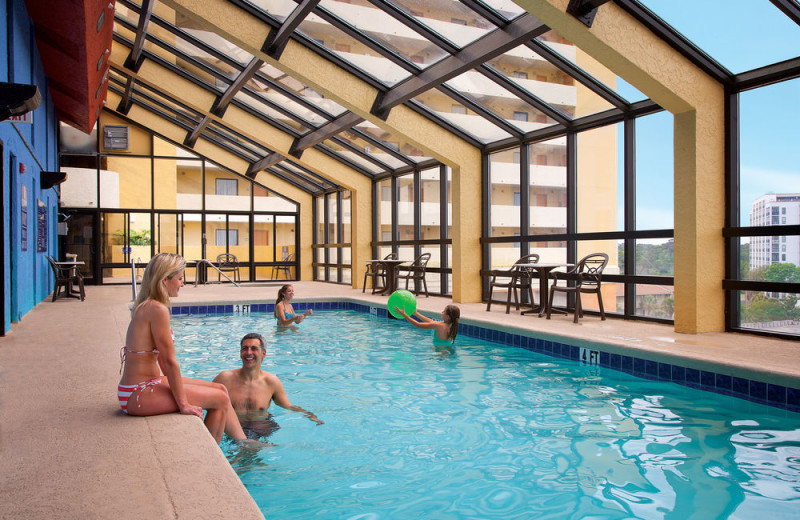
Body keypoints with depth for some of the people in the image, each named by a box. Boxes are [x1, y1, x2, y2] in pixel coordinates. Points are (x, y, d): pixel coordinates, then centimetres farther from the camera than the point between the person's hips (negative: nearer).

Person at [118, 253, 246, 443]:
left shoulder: (145, 306, 11)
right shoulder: (158, 309, -20)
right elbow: (169, 361, -19)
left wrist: (177, 383, 17)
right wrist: (183, 404, -13)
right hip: (140, 395, -10)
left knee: (220, 389, 11)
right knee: (221, 400, -4)